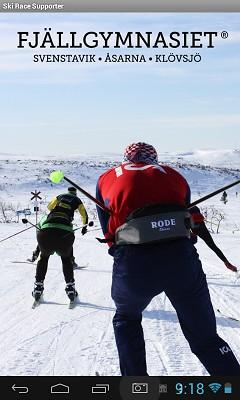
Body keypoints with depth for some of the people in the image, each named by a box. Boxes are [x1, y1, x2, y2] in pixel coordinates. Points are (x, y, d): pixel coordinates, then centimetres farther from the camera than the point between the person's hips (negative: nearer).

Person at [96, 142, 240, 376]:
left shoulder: (106, 179, 23)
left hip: (133, 263, 0)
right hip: (181, 258, 1)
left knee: (126, 318, 31)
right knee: (206, 339, 17)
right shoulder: (173, 175, 25)